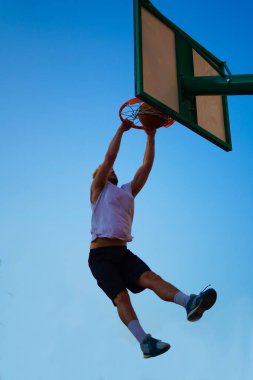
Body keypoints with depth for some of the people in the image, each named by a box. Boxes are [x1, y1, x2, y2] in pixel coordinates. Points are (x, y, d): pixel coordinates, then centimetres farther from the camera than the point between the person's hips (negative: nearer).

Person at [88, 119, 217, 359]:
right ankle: (145, 342, -30)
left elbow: (146, 166, 19)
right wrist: (121, 130, 5)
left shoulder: (128, 191, 24)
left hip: (122, 251, 4)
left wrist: (151, 136, 16)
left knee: (151, 278, -21)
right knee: (121, 296, -19)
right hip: (100, 254, -4)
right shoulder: (98, 190, 10)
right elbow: (109, 157, 0)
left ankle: (190, 304, -43)